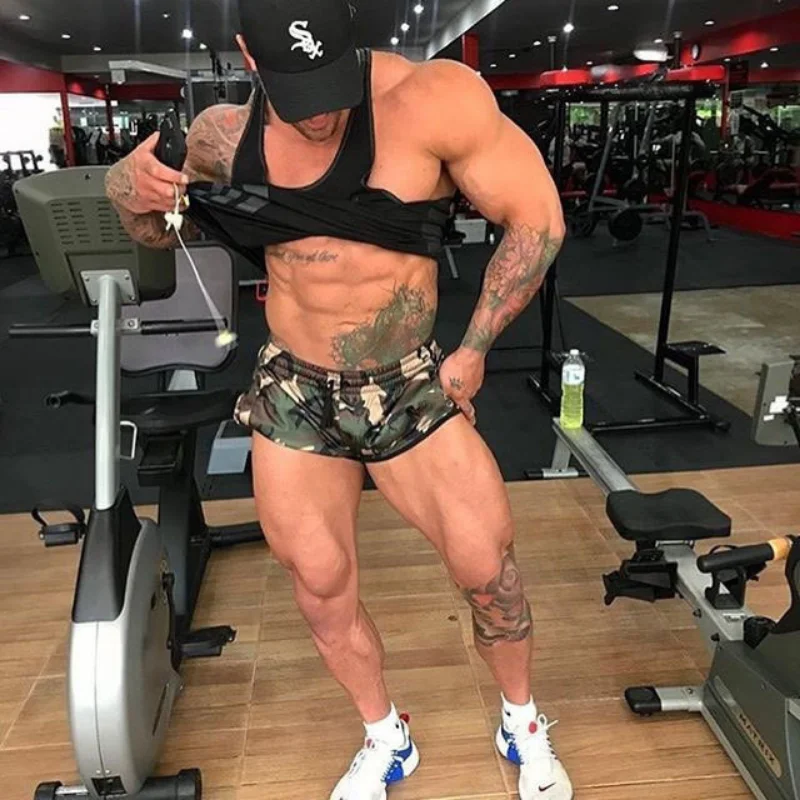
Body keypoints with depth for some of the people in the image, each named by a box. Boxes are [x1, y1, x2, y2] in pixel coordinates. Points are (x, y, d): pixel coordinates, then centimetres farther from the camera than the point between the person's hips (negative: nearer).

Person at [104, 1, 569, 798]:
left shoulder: (432, 98, -18)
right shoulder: (225, 135, -5)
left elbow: (537, 218, -11)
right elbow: (161, 234, 12)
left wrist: (474, 349, -10)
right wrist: (128, 192, -12)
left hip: (412, 386, -2)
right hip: (293, 393, 3)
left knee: (487, 567, 3)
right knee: (321, 588, 11)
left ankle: (522, 723, 37)